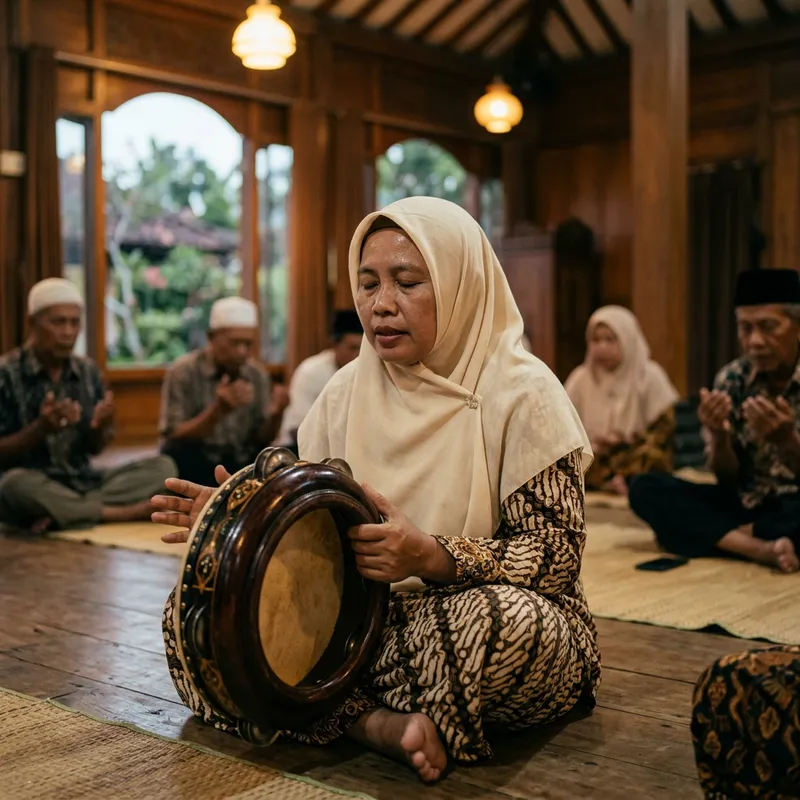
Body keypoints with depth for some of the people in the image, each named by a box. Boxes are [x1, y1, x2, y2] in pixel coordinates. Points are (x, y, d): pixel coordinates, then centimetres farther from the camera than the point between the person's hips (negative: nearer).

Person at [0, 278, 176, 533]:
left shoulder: (88, 372, 7)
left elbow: (94, 449, 10)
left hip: (84, 483, 5)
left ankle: (62, 513, -25)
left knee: (163, 467, -12)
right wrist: (41, 428, -26)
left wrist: (101, 427, -12)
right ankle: (126, 513, -22)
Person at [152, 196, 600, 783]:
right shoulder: (347, 391, 5)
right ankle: (379, 724, -22)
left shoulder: (521, 393, -10)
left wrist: (433, 558, -29)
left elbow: (557, 557, -15)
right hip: (369, 619, 5)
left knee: (500, 619, -41)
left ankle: (352, 714, -13)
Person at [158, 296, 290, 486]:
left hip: (243, 464, 3)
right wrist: (218, 410, -29)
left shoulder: (258, 375, 3)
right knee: (177, 453, -34)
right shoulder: (183, 372, -10)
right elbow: (174, 439, -16)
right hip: (196, 466, -3)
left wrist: (275, 414, -18)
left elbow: (262, 440, 4)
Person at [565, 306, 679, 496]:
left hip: (640, 475, -3)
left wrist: (627, 477, -18)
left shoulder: (650, 378, -2)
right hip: (592, 481, 3)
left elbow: (662, 435, -5)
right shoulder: (580, 379, 4)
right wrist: (602, 478, -13)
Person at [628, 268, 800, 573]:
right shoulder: (731, 380, 0)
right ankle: (762, 548, -27)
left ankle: (717, 535, -15)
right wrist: (719, 435, -19)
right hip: (746, 504, 4)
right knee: (645, 489, -17)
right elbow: (727, 479, 1)